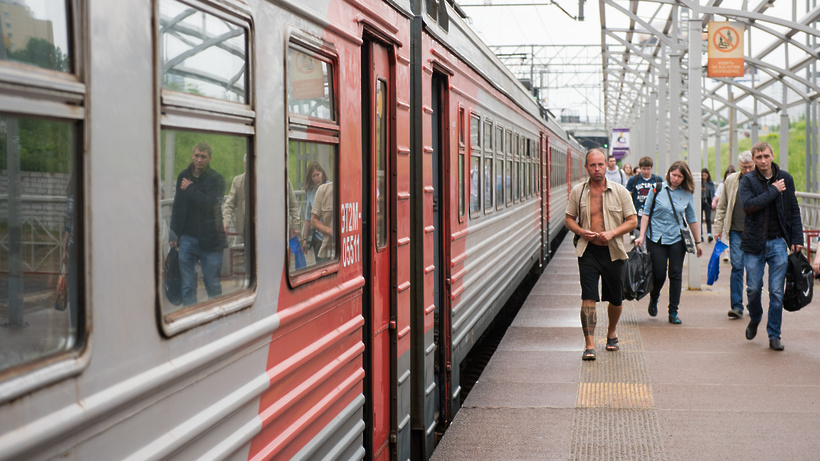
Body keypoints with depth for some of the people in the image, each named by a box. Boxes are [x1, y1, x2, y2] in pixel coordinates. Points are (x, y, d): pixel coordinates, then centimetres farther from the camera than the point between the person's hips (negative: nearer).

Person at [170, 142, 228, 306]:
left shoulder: (216, 179, -3)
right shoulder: (183, 176, 10)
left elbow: (211, 203, -20)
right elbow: (177, 207, 15)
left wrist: (190, 188, -11)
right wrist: (175, 234, 11)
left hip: (209, 239, -3)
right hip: (187, 238, 3)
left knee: (213, 286, 3)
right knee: (187, 286, 3)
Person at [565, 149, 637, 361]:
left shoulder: (620, 191, 0)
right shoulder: (578, 192, 2)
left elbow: (632, 221, 1)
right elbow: (569, 218, 10)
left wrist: (612, 233, -15)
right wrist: (581, 231, -10)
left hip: (613, 251, 1)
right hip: (588, 251, -1)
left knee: (615, 300, 12)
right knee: (588, 297, -11)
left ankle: (612, 332, 39)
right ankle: (589, 344, -9)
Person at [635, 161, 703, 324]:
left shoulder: (687, 194, 4)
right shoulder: (657, 190, -3)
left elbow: (692, 219, 12)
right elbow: (646, 214, 1)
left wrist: (697, 242, 14)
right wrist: (642, 236, -5)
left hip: (677, 239, 2)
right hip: (656, 238, -2)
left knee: (676, 275, 0)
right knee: (659, 274, -2)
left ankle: (673, 312, 9)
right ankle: (654, 298, 31)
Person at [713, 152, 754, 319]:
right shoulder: (731, 180, 6)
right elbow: (722, 206, 13)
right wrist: (718, 228, 8)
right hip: (736, 231, 1)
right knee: (737, 266, -6)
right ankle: (737, 306, -4)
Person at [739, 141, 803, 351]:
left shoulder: (785, 178, 5)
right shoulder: (748, 180, -2)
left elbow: (794, 210, 10)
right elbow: (748, 205, -19)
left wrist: (797, 239, 3)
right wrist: (773, 191, -17)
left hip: (778, 242, 1)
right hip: (754, 243, -1)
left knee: (776, 292, -1)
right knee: (753, 289, 4)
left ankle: (774, 335, 10)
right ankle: (754, 320, 33)